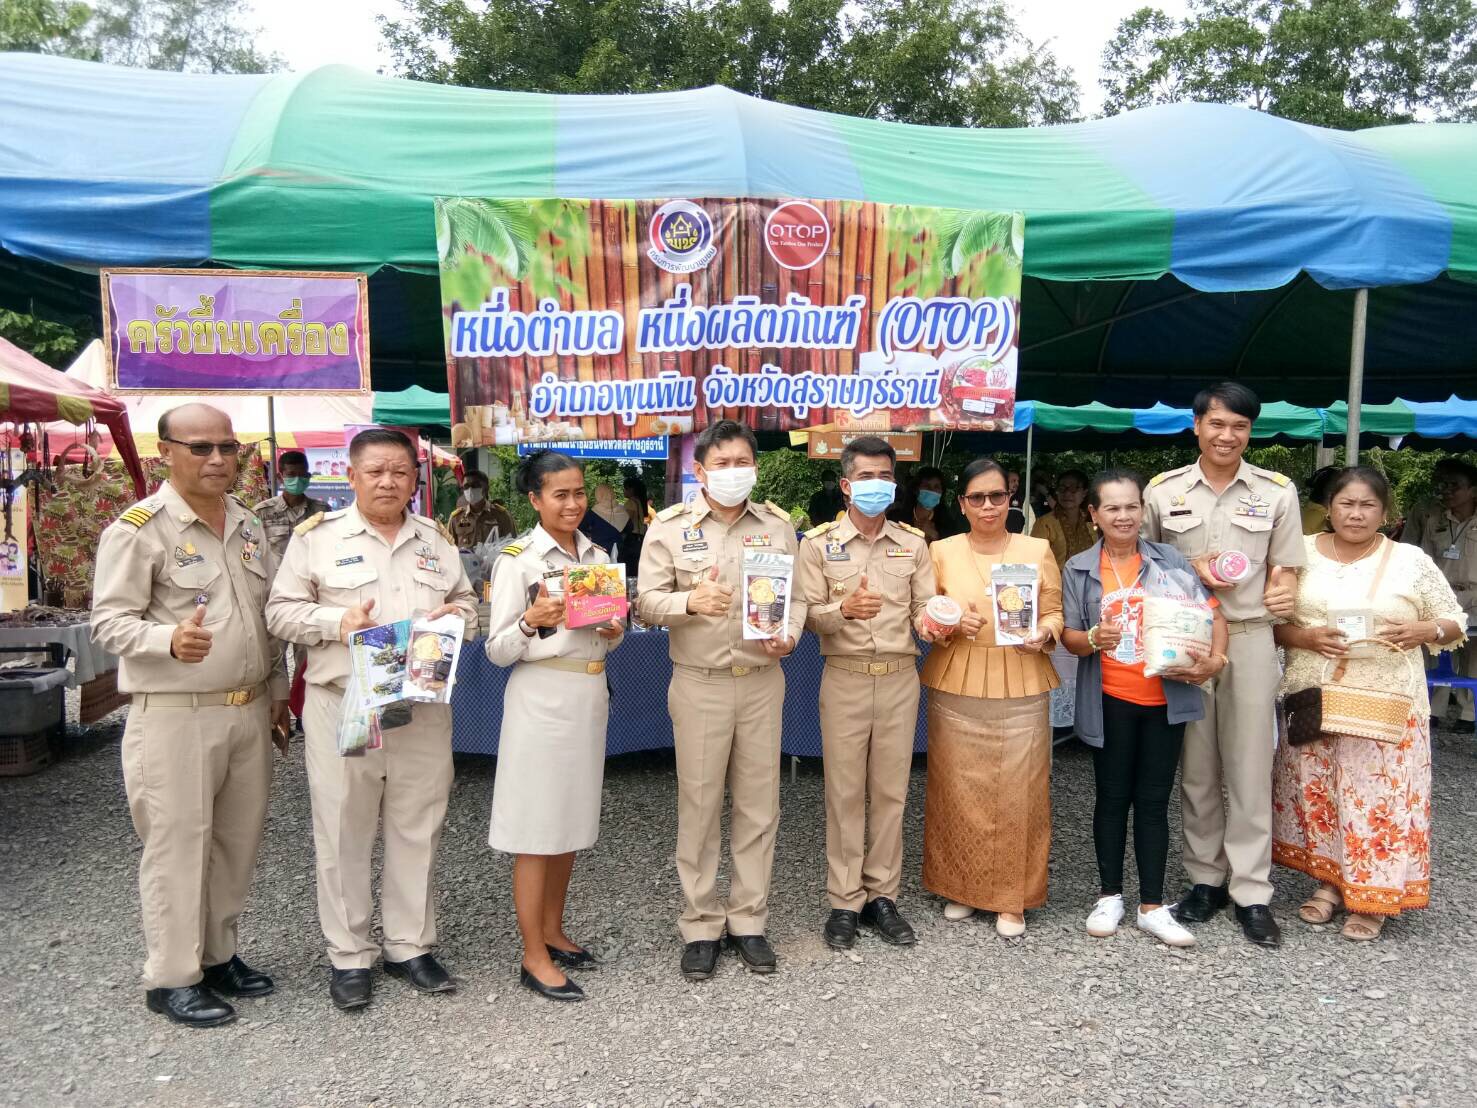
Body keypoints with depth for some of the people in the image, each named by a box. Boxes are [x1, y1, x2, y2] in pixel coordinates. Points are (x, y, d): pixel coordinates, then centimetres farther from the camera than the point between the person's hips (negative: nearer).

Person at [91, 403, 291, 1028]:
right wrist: (170, 640, -32)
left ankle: (217, 955, 30)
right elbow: (109, 622, -12)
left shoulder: (249, 525, 12)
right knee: (178, 848, 2)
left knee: (237, 840, 13)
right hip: (175, 717, -6)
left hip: (249, 712, 7)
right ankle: (172, 979, 18)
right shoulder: (138, 529, -8)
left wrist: (276, 694, 18)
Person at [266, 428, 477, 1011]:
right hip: (344, 706, -3)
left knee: (417, 829, 11)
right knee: (344, 831, 5)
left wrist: (456, 617, -5)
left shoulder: (436, 539, 11)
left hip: (423, 706, 3)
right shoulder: (317, 535, 0)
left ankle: (410, 945, 26)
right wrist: (338, 622, -17)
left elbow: (468, 605, 18)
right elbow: (282, 611, 0)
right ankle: (349, 956, 21)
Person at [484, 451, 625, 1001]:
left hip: (591, 694, 7)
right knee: (537, 826, 0)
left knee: (573, 817, 15)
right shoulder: (517, 559, -8)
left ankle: (553, 931, 31)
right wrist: (531, 621, -27)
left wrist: (614, 633, -3)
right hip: (541, 697, -6)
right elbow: (497, 650, -10)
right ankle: (534, 957, 12)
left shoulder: (598, 556, 11)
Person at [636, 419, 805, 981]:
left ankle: (748, 920, 25)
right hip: (698, 683, -2)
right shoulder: (670, 526, -1)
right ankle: (701, 925, 20)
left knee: (758, 804, 9)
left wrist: (789, 634, -12)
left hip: (762, 682, 2)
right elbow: (647, 601, -4)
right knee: (699, 806, 5)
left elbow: (796, 595, 8)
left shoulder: (777, 524, 6)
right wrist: (691, 602, -23)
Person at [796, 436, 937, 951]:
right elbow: (807, 614, -6)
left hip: (900, 678, 2)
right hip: (845, 679, -2)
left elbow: (925, 608, 3)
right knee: (845, 792, 4)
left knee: (891, 791, 9)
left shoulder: (913, 542, 6)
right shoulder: (819, 543, -2)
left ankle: (882, 895, 22)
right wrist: (843, 609, -25)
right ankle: (844, 901, 16)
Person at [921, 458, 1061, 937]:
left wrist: (1044, 634, -13)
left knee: (1018, 795, 2)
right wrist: (952, 623, -14)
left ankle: (1012, 899, 17)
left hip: (1021, 690, 0)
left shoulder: (1038, 549, 5)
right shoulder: (942, 551, 4)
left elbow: (1054, 613, 7)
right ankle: (960, 887, 23)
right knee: (959, 792, 5)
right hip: (956, 690, 0)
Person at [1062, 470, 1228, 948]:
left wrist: (1215, 659, -15)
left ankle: (1152, 906, 18)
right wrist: (1093, 639, -25)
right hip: (1110, 701, -1)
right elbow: (1069, 635, -3)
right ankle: (1110, 895, 24)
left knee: (1153, 800, 8)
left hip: (1166, 698, 1)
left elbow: (1212, 613, 1)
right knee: (1112, 797, 11)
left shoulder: (1169, 560, 1)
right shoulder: (1078, 569, -1)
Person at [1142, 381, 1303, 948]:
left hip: (1250, 639, -1)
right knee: (1195, 768, 10)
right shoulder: (1163, 489, 2)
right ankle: (1205, 878, 23)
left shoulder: (1277, 491, 1)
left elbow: (1282, 571, 5)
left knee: (1249, 768, 3)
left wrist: (1283, 595, -17)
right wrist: (1188, 568, -9)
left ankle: (1251, 892, 13)